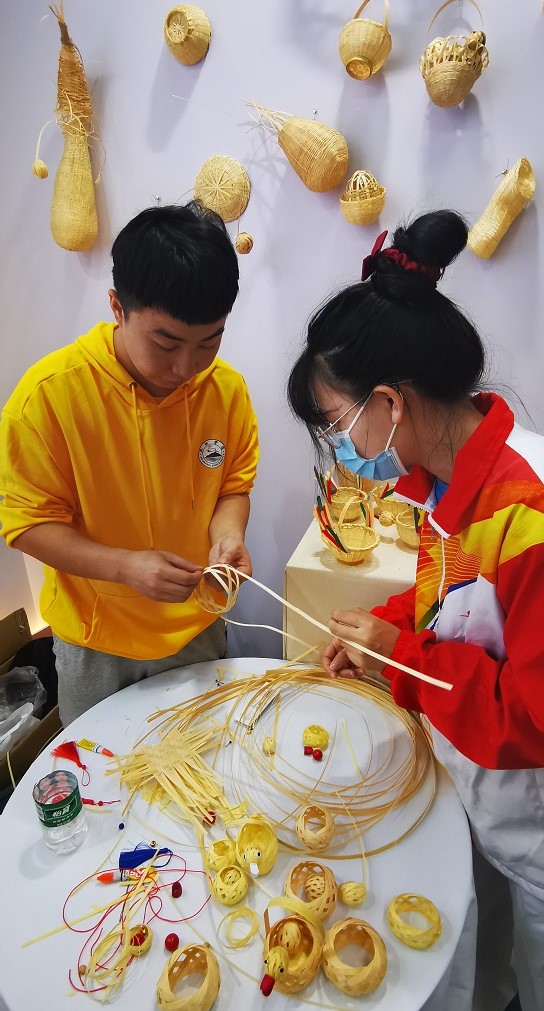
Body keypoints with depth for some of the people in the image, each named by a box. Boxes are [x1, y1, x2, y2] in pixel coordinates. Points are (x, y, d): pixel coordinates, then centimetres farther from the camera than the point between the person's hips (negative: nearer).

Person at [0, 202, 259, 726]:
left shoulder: (227, 388, -13)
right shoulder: (49, 391, -22)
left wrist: (227, 534, -20)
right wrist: (125, 565, -30)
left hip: (196, 629, 2)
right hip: (95, 640, -1)